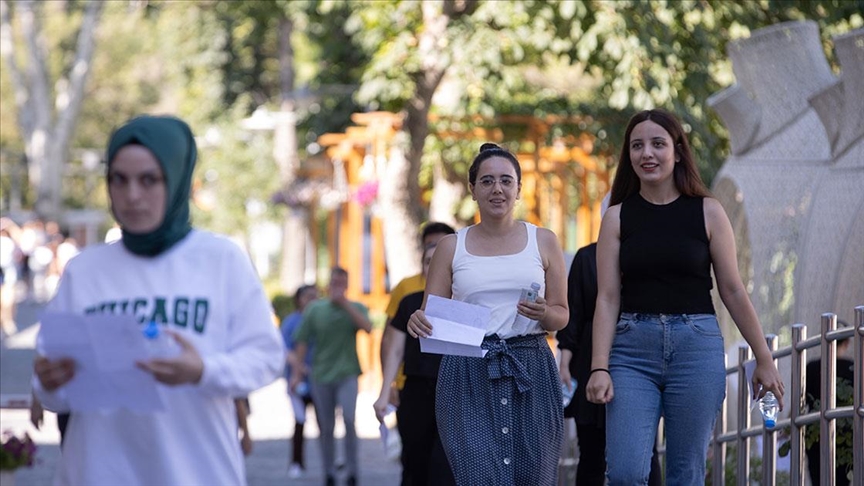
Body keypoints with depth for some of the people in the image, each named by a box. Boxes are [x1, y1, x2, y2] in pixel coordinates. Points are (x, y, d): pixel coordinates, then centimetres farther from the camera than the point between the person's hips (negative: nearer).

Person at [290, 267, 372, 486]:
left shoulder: (355, 308, 4)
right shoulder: (315, 309, 6)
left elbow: (367, 327, -16)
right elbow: (302, 342, 7)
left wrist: (345, 303, -18)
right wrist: (297, 370, 1)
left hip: (347, 374, -2)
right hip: (321, 375, 2)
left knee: (349, 418, -19)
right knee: (326, 427, 5)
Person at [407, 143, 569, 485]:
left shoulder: (543, 242, 10)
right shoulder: (451, 247, 9)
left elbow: (561, 315, 11)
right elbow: (430, 319, 8)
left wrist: (543, 313, -12)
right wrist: (418, 323, -16)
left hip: (531, 371, 1)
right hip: (469, 377, -1)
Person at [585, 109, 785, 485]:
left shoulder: (707, 212, 4)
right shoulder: (617, 217, 6)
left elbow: (733, 291, 5)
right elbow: (608, 298, 1)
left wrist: (763, 359, 5)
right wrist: (599, 367, -9)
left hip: (697, 345, 0)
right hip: (632, 348, 0)